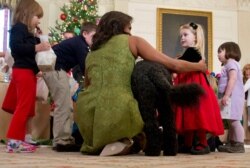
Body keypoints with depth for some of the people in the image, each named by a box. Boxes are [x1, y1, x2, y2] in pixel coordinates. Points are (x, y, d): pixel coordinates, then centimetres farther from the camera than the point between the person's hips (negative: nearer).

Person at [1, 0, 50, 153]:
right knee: (24, 106, -11)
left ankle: (19, 140, 14)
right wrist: (36, 47, -25)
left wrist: (37, 70, 25)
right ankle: (14, 141, -10)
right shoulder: (19, 28, -8)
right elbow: (15, 47, -24)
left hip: (28, 71, 10)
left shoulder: (28, 32, 20)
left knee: (27, 108, 10)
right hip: (23, 71, -10)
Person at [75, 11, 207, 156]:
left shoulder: (90, 54, 24)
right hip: (118, 111, -5)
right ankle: (120, 142, 3)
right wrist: (199, 66, 30)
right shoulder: (131, 41, 14)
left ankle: (96, 144, 13)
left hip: (87, 114, 5)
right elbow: (173, 65, 12)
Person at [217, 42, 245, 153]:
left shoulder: (231, 63, -8)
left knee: (234, 121, -11)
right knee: (232, 122, 12)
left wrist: (226, 95, -26)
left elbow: (233, 79, -22)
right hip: (231, 98, 11)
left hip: (233, 97, -11)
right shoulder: (229, 65, 24)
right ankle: (232, 143, 17)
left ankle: (239, 145, -10)